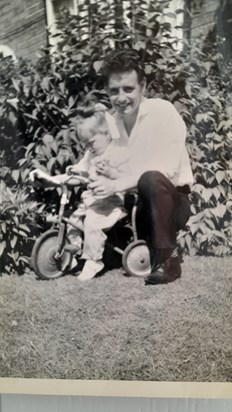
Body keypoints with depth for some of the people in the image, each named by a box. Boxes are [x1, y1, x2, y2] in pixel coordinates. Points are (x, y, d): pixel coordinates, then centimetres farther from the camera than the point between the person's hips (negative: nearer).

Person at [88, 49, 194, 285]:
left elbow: (166, 168, -26)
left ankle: (167, 257, -20)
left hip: (170, 199, -5)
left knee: (151, 180, -36)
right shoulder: (108, 123, 1)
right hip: (131, 203, 5)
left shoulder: (162, 111, -16)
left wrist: (117, 185, -33)